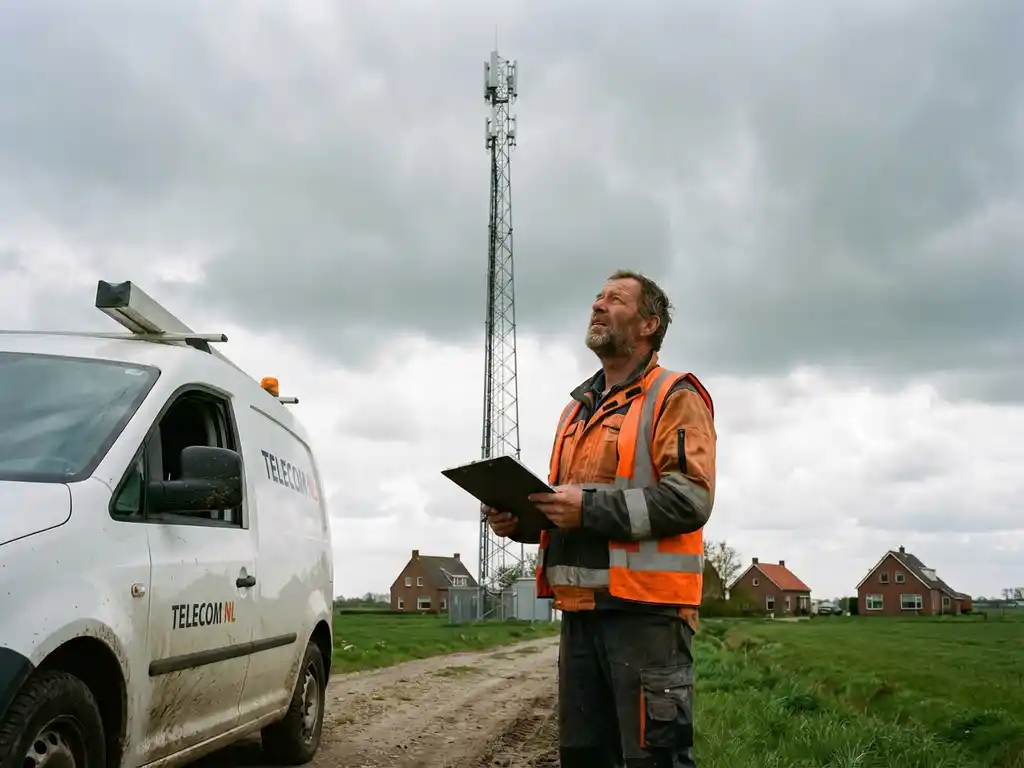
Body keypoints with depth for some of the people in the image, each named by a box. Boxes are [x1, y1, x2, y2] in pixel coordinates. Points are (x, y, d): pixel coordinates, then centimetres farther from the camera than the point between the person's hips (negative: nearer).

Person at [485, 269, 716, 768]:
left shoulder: (675, 397, -3)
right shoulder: (579, 408, 22)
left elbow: (691, 497, -16)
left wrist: (590, 508, -22)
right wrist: (520, 519, 5)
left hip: (647, 609, -8)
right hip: (582, 609, 8)